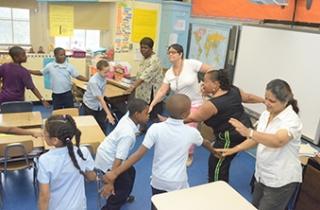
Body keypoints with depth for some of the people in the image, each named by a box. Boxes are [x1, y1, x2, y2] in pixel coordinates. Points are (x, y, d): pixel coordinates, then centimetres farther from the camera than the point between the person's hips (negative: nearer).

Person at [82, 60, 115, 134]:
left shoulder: (104, 77, -10)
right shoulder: (93, 81, -32)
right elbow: (100, 99, -34)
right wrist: (108, 113, -35)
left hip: (99, 105, 6)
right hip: (90, 106, -6)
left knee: (102, 126, 8)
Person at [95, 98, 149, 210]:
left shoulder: (128, 116, -13)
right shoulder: (128, 134, -35)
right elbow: (118, 159, -35)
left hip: (107, 152, 9)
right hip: (107, 160, -9)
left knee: (130, 172, 24)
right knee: (124, 186, 0)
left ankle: (122, 197, 48)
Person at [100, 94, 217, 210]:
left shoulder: (156, 128, -16)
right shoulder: (191, 132, -10)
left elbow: (138, 154, -19)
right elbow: (205, 143, 13)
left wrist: (114, 173, -16)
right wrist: (214, 151, 36)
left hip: (158, 181, 1)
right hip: (178, 183, 0)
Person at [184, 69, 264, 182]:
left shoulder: (212, 104, -23)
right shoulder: (234, 90, -1)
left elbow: (193, 117, -15)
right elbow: (249, 97, 14)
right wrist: (264, 100, 32)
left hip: (230, 137, -9)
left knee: (215, 165, 4)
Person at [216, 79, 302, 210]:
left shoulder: (292, 120, -22)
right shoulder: (265, 114, 1)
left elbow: (278, 141, -40)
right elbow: (257, 139, 10)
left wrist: (248, 132, -50)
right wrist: (234, 149, 2)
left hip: (281, 181, -7)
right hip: (262, 175, 8)